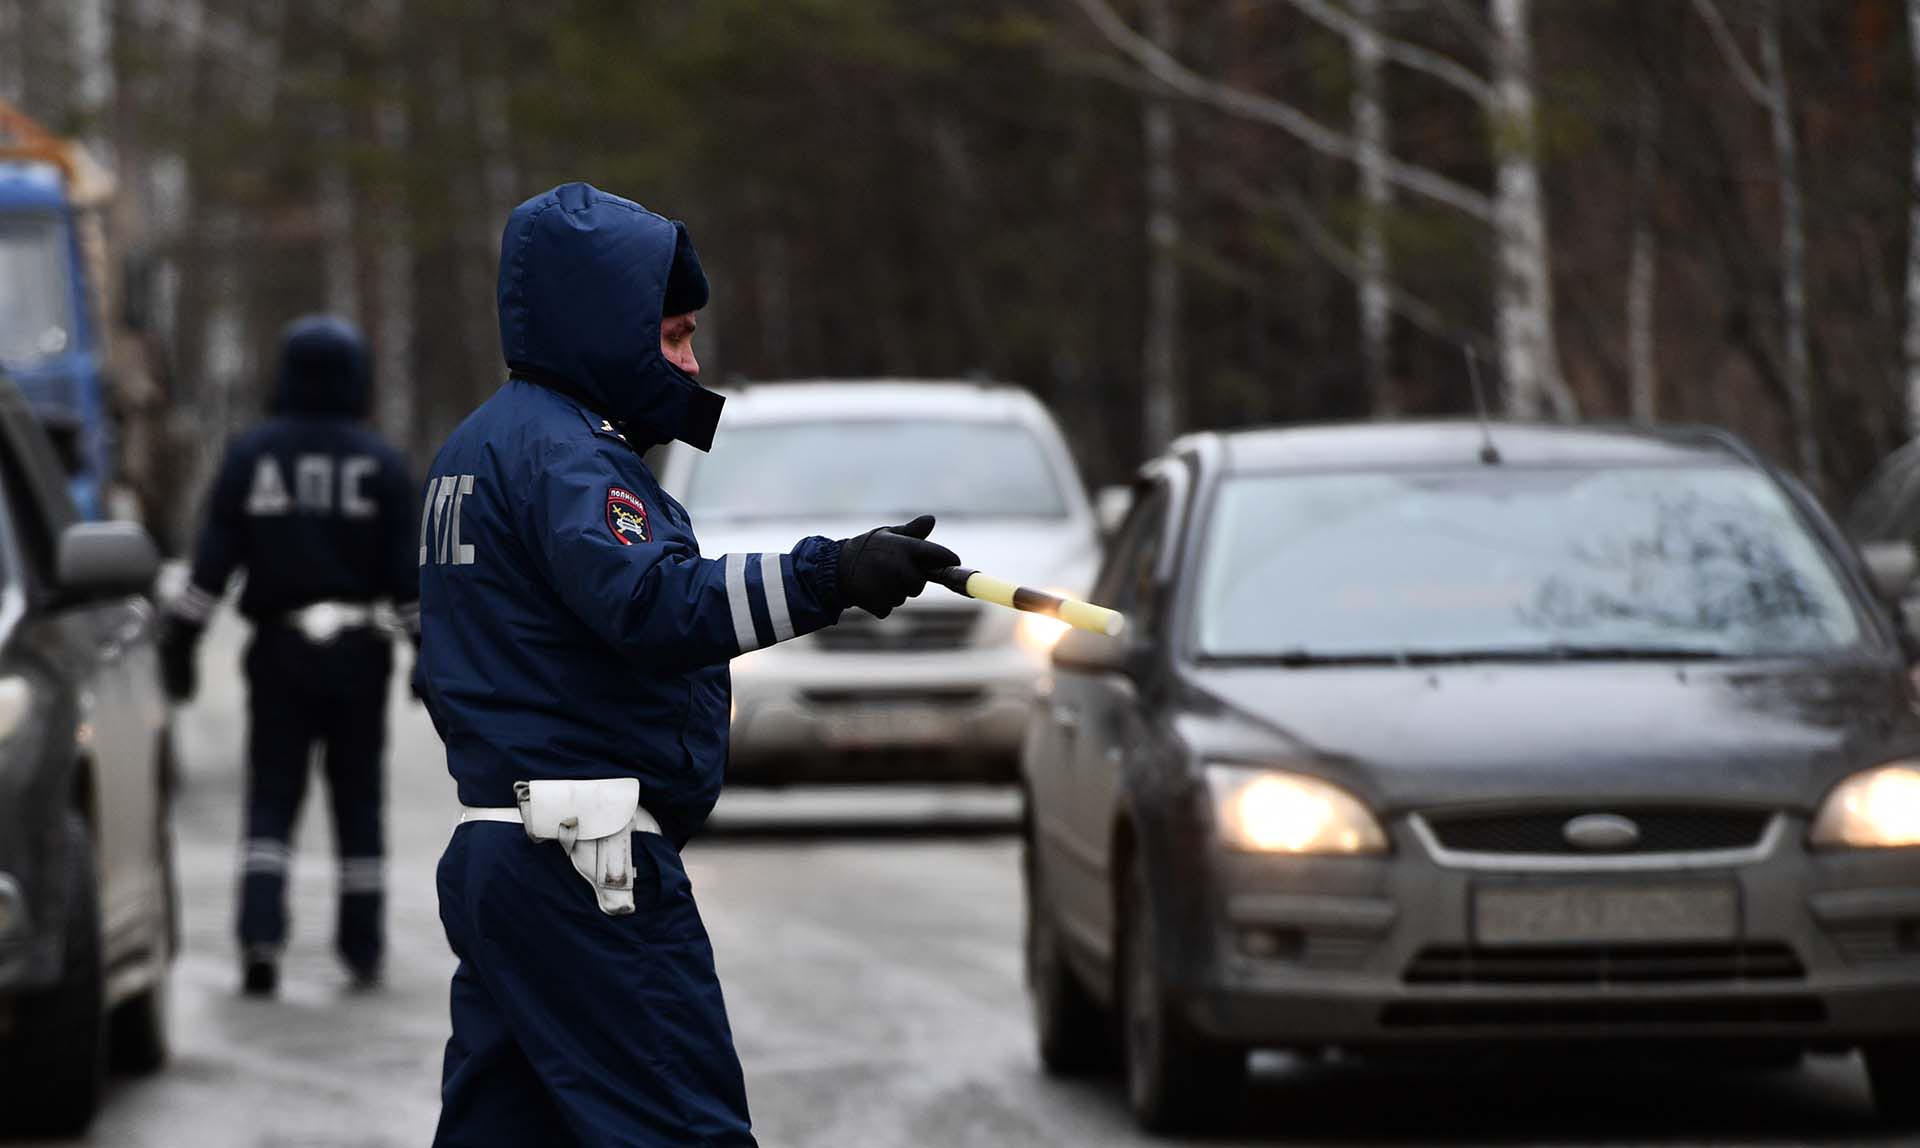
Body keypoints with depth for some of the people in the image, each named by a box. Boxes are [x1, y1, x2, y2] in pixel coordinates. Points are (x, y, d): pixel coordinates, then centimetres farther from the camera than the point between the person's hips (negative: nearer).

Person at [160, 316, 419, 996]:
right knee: (357, 799, 10)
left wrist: (180, 637, 3)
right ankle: (362, 946, 11)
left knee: (271, 797, 3)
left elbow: (214, 559, -2)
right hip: (357, 651, 0)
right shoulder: (381, 464, -2)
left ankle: (261, 933, -15)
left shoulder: (250, 456, 0)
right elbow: (407, 572, -3)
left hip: (279, 646, 0)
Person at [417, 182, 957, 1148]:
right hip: (583, 863, -10)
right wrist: (827, 578, -35)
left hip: (488, 851, 10)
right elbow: (644, 600, -29)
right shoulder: (557, 449, -12)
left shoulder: (478, 446, 19)